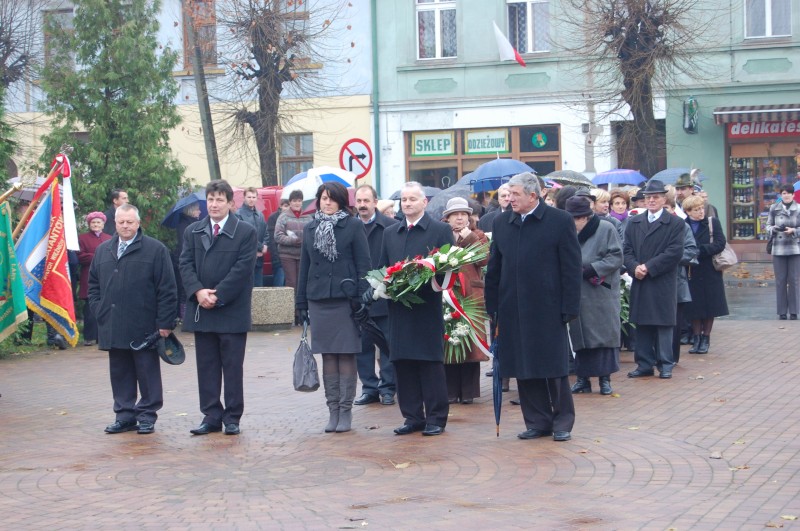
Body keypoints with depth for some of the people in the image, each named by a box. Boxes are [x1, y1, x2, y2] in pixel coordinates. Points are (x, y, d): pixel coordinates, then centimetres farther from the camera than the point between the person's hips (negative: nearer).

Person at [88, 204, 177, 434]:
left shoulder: (155, 249, -3)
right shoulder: (103, 250, 13)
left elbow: (167, 289, -6)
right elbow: (93, 285, 21)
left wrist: (165, 322, -10)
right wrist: (99, 310, 6)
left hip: (144, 328, -5)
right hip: (113, 328, 5)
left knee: (147, 373, 3)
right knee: (120, 373, 10)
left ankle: (147, 416, 11)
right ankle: (125, 416, 17)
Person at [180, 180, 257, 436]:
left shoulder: (245, 232, -2)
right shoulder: (193, 231, 11)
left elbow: (242, 268, -9)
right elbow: (186, 265, 4)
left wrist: (218, 295, -15)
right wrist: (198, 292, -13)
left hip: (232, 310, -4)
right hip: (201, 310, 4)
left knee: (232, 366, 2)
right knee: (206, 366, 7)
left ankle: (232, 418, 9)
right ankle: (211, 416, 12)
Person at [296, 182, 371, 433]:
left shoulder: (353, 226, 0)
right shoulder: (310, 229, 12)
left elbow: (363, 264, -3)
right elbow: (304, 266, 14)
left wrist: (362, 299, -10)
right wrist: (301, 302, 10)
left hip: (345, 299, -4)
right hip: (318, 299, 4)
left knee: (346, 356, -1)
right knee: (328, 356, 6)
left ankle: (346, 410, 5)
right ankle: (333, 410, 12)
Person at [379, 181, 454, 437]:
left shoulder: (441, 230, 2)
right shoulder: (390, 233, 17)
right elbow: (382, 269, 19)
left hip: (428, 307, -5)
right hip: (399, 308, 5)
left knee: (431, 363, -2)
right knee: (403, 364, 5)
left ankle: (436, 418, 4)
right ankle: (412, 417, 12)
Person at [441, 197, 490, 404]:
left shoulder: (478, 236, 11)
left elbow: (485, 259, -6)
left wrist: (469, 239, -9)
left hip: (471, 296, 0)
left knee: (470, 344, -1)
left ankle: (468, 391, 5)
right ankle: (451, 392, 6)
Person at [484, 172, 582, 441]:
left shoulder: (560, 221, -4)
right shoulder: (502, 223, 8)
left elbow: (571, 267, -5)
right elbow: (494, 267, 11)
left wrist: (569, 307, -10)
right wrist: (492, 305, 6)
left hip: (548, 308, -4)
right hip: (513, 309, 4)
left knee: (555, 367, 3)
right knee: (524, 369, 6)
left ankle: (563, 421, 15)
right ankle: (537, 421, 16)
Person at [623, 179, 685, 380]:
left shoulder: (675, 223, 0)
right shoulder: (633, 222, 14)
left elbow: (675, 252, -9)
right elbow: (626, 249, 9)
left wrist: (649, 267, -14)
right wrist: (634, 267, -11)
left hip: (663, 283, -4)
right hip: (640, 282, 4)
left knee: (664, 323, 0)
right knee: (642, 324, 6)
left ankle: (665, 364, 7)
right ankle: (644, 364, 12)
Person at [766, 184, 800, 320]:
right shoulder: (774, 209, 5)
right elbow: (768, 226, 9)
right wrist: (774, 228, -11)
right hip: (778, 249, 1)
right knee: (780, 281, 2)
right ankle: (782, 311, 7)